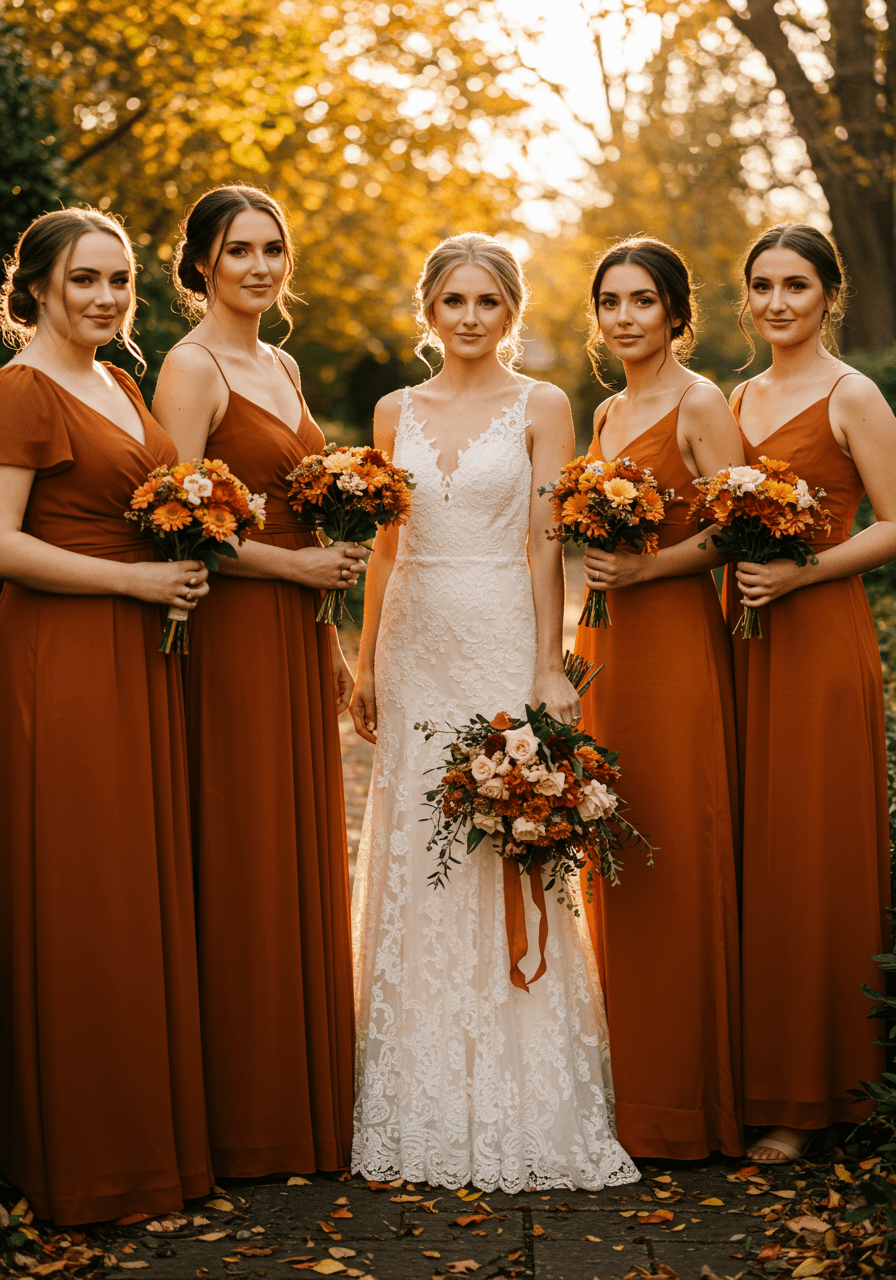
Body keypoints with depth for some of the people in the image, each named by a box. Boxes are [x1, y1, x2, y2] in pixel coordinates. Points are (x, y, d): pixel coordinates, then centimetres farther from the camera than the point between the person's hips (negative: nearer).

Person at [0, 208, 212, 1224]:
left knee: (146, 889, 12)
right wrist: (138, 580, -16)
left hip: (139, 664, 9)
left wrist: (188, 559, 8)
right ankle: (85, 1156, 9)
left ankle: (150, 1129, 24)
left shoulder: (122, 385, 16)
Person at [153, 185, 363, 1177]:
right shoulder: (191, 368, -9)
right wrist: (299, 565, -13)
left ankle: (308, 1101, 22)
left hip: (296, 637, 8)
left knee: (304, 863, 11)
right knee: (241, 874, -3)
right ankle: (244, 1120, 8)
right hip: (232, 637, -8)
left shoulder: (281, 367, 17)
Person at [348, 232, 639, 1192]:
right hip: (416, 644, 4)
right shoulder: (396, 411, 10)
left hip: (502, 640, -3)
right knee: (414, 853, 5)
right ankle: (423, 1095, 17)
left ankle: (520, 1100, 9)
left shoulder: (540, 407, 1)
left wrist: (550, 666, -9)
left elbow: (545, 546, -4)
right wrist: (364, 661, 10)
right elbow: (384, 544, 13)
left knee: (507, 846, -3)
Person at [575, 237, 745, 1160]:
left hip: (673, 642, -8)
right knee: (613, 862, 9)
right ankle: (629, 1088, 19)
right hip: (603, 642, 8)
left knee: (675, 860, -4)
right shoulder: (606, 412, 17)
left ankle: (683, 1103, 6)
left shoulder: (700, 404, -6)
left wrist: (639, 569, -20)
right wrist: (588, 554, 7)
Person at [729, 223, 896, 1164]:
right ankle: (751, 1076, 16)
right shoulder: (741, 399, 16)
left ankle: (808, 1095, 6)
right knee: (743, 854, 6)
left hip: (819, 639, -6)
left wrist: (803, 572, -18)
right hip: (741, 639, 7)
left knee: (808, 857, -3)